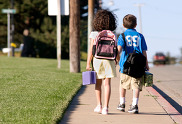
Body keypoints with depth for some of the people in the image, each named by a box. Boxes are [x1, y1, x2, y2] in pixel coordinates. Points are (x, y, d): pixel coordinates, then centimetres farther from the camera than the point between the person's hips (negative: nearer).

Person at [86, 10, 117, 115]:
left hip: (97, 60, 0)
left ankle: (99, 105, 19)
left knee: (98, 83, 16)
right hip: (109, 60, 0)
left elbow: (91, 50, -4)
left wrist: (88, 64, 0)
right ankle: (105, 107, -7)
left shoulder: (94, 35, -4)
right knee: (107, 84, -1)